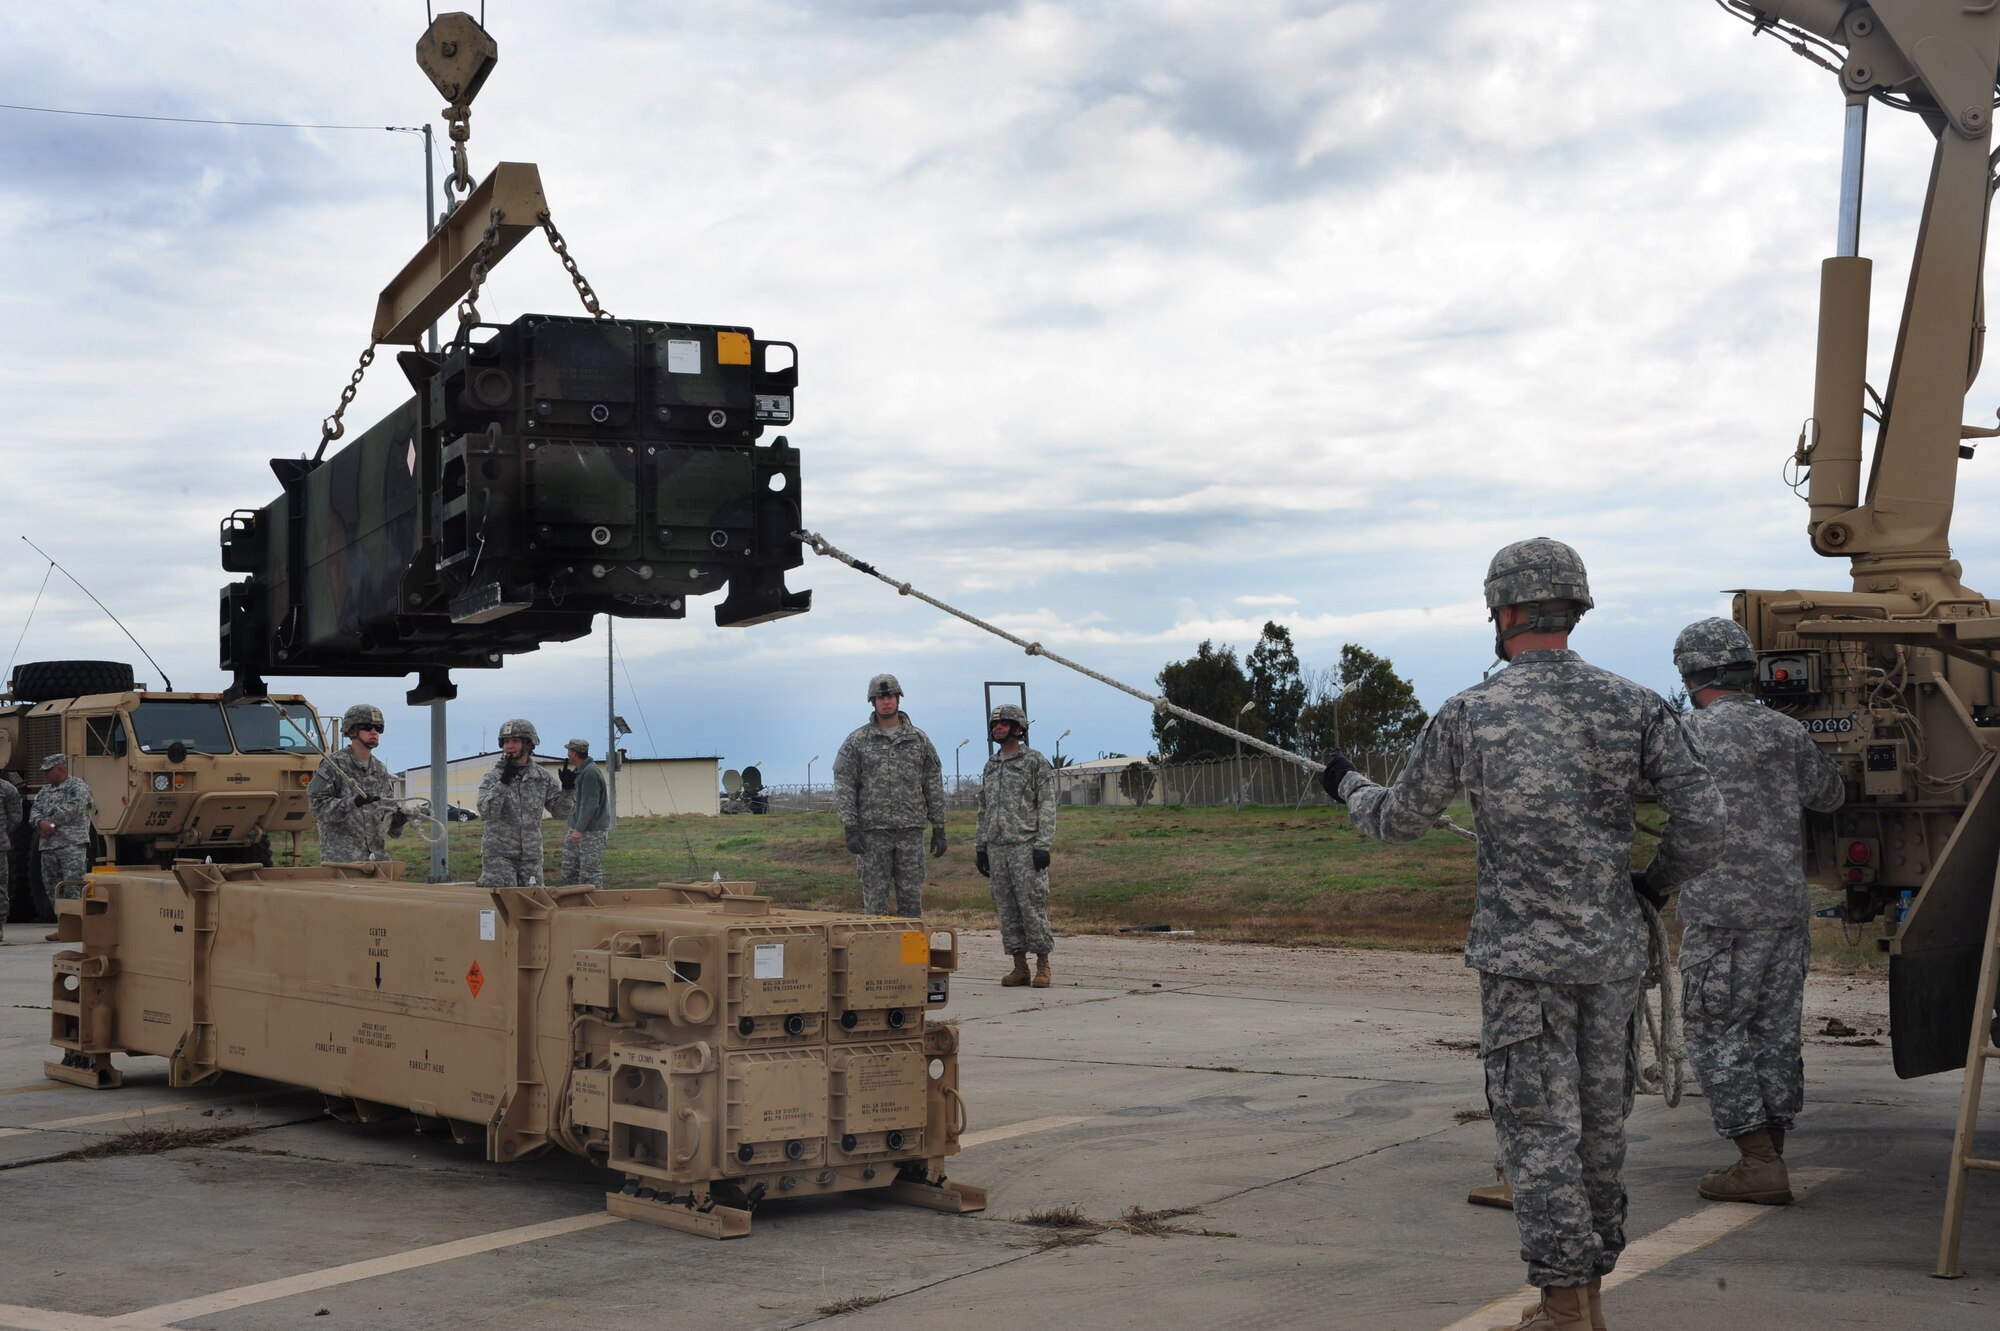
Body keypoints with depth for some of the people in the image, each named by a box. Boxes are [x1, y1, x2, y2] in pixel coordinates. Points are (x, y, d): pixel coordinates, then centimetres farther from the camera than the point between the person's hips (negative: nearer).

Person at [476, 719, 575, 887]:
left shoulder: (543, 778, 5)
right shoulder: (493, 778, -4)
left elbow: (561, 811, 3)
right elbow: (487, 812, -19)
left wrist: (567, 789, -15)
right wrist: (503, 781, -30)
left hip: (531, 856, 4)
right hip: (499, 854, -4)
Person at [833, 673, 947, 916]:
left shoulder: (919, 740, 9)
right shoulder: (857, 741, 3)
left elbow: (934, 786, 10)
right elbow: (844, 786, -1)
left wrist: (939, 829, 5)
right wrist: (850, 828, -10)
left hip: (911, 831, 2)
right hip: (872, 832, -1)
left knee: (911, 898, 4)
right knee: (875, 900, 1)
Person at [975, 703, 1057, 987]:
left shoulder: (1036, 762, -3)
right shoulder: (991, 766, 16)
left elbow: (1047, 807, -8)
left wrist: (1043, 845, -15)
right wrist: (980, 848, 14)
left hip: (1026, 847, -6)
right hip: (996, 848, 6)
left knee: (1032, 905, -8)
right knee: (1007, 909, 5)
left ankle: (1043, 968, -3)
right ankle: (1019, 968, 9)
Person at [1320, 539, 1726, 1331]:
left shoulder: (1467, 717, -7)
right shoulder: (1633, 707, -1)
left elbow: (1399, 822, 8)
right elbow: (1704, 825, -8)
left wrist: (1347, 787, 29)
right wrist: (1656, 880, 13)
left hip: (1521, 955, -4)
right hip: (1613, 952, 4)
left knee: (1540, 1128, 1)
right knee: (1599, 1120, 15)